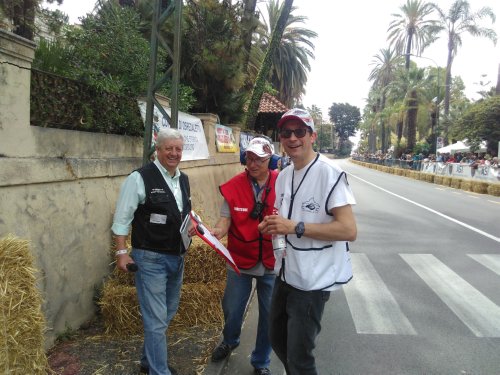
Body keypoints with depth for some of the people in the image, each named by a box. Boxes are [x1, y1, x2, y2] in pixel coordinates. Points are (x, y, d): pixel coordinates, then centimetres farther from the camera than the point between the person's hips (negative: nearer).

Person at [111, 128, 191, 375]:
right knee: (156, 319, -3)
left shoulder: (183, 180, 8)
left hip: (177, 257, 8)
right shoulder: (140, 178, -13)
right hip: (151, 259, -8)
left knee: (168, 312, 20)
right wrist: (121, 252, -16)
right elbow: (122, 218, -12)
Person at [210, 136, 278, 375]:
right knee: (232, 308, 16)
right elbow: (226, 218, -10)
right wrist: (217, 231, -30)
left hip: (271, 263, 0)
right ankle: (229, 341, 51)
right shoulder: (233, 186, -8)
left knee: (269, 315, 11)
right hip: (240, 260, 1)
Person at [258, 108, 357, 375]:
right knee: (277, 339, 25)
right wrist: (272, 226, -3)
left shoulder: (329, 174, -19)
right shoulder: (283, 176, 8)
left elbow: (349, 230, -25)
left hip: (313, 280, -8)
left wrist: (295, 227, -28)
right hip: (286, 273, 8)